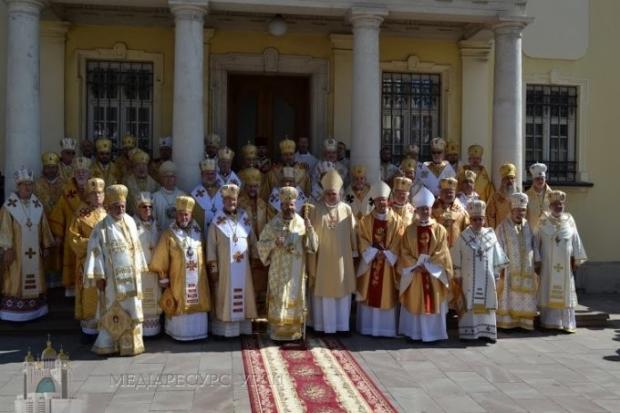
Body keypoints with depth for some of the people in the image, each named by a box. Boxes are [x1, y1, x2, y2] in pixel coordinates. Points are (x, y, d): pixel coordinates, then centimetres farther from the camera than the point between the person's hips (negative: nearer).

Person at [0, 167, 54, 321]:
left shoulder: (37, 205, 4)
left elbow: (43, 227, 10)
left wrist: (45, 246, 10)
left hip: (34, 251, 5)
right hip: (16, 251, -5)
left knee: (34, 280, 12)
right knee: (16, 281, 1)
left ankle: (34, 308, 23)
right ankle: (14, 310, 10)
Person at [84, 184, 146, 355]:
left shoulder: (130, 222, 7)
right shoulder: (101, 227, -7)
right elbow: (95, 252, -10)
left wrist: (139, 269, 11)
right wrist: (99, 276, -14)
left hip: (131, 276, 5)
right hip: (112, 277, -4)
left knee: (131, 310, 8)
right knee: (111, 311, 3)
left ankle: (130, 344, 18)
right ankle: (106, 345, 14)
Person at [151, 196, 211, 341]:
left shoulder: (198, 232, 7)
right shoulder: (169, 234, -6)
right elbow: (160, 259, -4)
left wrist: (205, 273, 13)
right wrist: (163, 278, -4)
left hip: (197, 280, 4)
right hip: (177, 280, -4)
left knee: (198, 306, 7)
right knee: (180, 308, 0)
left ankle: (198, 331, 19)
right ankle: (180, 333, 12)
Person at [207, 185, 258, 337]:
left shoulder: (244, 219, 6)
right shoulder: (217, 221, -4)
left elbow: (253, 241, 9)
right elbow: (211, 245, -4)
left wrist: (256, 260, 5)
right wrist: (212, 267, -8)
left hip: (243, 267, 3)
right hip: (224, 267, -3)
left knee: (243, 295, 8)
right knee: (226, 296, 1)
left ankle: (243, 326, 17)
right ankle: (225, 328, 6)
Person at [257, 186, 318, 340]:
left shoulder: (302, 223, 1)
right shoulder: (273, 224, -2)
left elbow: (313, 245, 0)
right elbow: (261, 244, 1)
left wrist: (310, 229, -17)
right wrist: (274, 243, -18)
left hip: (296, 270, 1)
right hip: (279, 270, -1)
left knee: (295, 298, 7)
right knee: (278, 300, 1)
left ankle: (295, 331, 17)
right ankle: (278, 332, 10)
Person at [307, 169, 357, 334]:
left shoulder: (347, 209, 2)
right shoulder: (316, 210, -2)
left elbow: (352, 233, 7)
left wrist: (354, 252, 6)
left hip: (342, 258, 2)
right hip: (322, 258, -2)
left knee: (342, 290, 7)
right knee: (324, 290, 3)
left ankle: (342, 325, 19)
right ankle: (324, 325, 13)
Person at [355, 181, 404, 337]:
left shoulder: (397, 221, 3)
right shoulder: (365, 220, 5)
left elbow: (398, 243, -3)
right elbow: (363, 241, -1)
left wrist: (386, 254, -14)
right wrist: (374, 253, -14)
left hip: (389, 262, -1)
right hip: (369, 261, 1)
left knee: (388, 296, 0)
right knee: (369, 295, 2)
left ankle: (387, 329, 7)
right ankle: (369, 327, 10)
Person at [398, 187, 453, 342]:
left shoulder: (439, 229, 0)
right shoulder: (410, 230, 3)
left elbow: (442, 253, -5)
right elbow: (404, 252, -1)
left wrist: (427, 265, -13)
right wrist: (416, 265, -12)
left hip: (433, 273, -1)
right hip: (414, 272, 1)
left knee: (433, 303, 3)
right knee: (414, 303, 5)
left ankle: (433, 334, 12)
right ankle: (414, 333, 14)